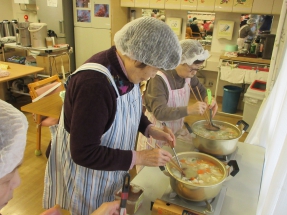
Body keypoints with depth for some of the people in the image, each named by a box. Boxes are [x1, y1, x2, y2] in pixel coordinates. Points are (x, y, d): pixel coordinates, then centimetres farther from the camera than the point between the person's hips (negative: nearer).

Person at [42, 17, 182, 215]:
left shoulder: (125, 68, -9)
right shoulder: (94, 84, -36)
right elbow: (84, 153, -31)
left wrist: (151, 129, -7)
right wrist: (140, 157, -27)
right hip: (82, 169, -7)